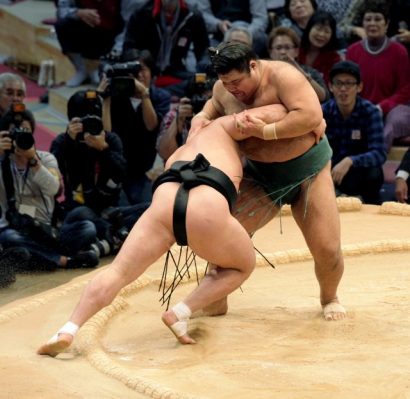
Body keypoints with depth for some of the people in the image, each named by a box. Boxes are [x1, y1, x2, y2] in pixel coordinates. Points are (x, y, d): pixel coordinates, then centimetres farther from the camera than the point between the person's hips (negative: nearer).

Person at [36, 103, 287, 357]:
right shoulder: (221, 127, 32)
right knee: (243, 266, 23)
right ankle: (180, 313, 7)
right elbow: (275, 113, 22)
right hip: (207, 211, -3)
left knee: (118, 272, 10)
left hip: (165, 202, 3)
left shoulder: (176, 155, 43)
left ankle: (68, 331, -10)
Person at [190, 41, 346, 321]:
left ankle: (330, 298, 23)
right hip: (262, 175, 4)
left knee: (327, 249, -9)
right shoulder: (224, 89, -7)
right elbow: (216, 104, 18)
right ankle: (216, 301, 8)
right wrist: (201, 118, -4)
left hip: (308, 168, -4)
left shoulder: (282, 75, -26)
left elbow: (311, 116, -37)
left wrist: (266, 130, -35)